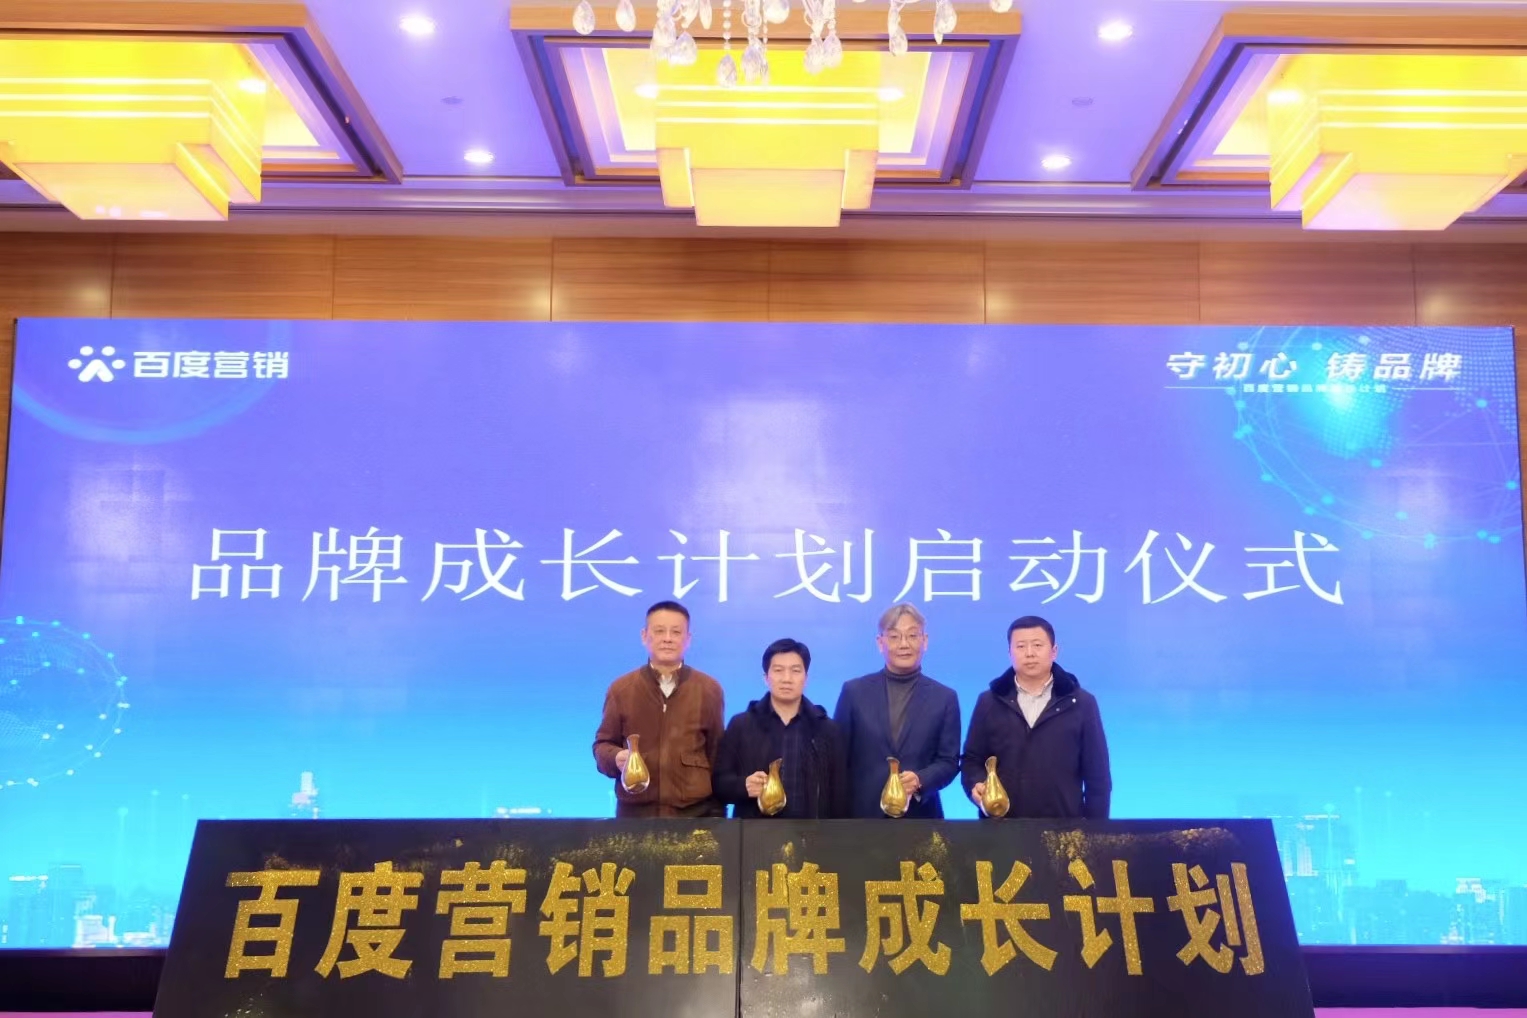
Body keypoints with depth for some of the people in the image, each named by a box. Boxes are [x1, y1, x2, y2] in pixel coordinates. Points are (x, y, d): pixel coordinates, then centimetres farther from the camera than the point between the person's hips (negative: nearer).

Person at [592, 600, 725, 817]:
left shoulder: (709, 689, 6)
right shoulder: (621, 688, 6)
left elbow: (717, 751, 9)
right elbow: (603, 744, 11)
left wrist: (717, 810, 6)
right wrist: (616, 758, -13)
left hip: (696, 810, 0)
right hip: (635, 810, 0)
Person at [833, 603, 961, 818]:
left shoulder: (945, 698, 4)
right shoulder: (854, 691, 3)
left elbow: (949, 761, 3)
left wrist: (920, 780, -16)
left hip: (920, 817, 0)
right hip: (862, 814, 0)